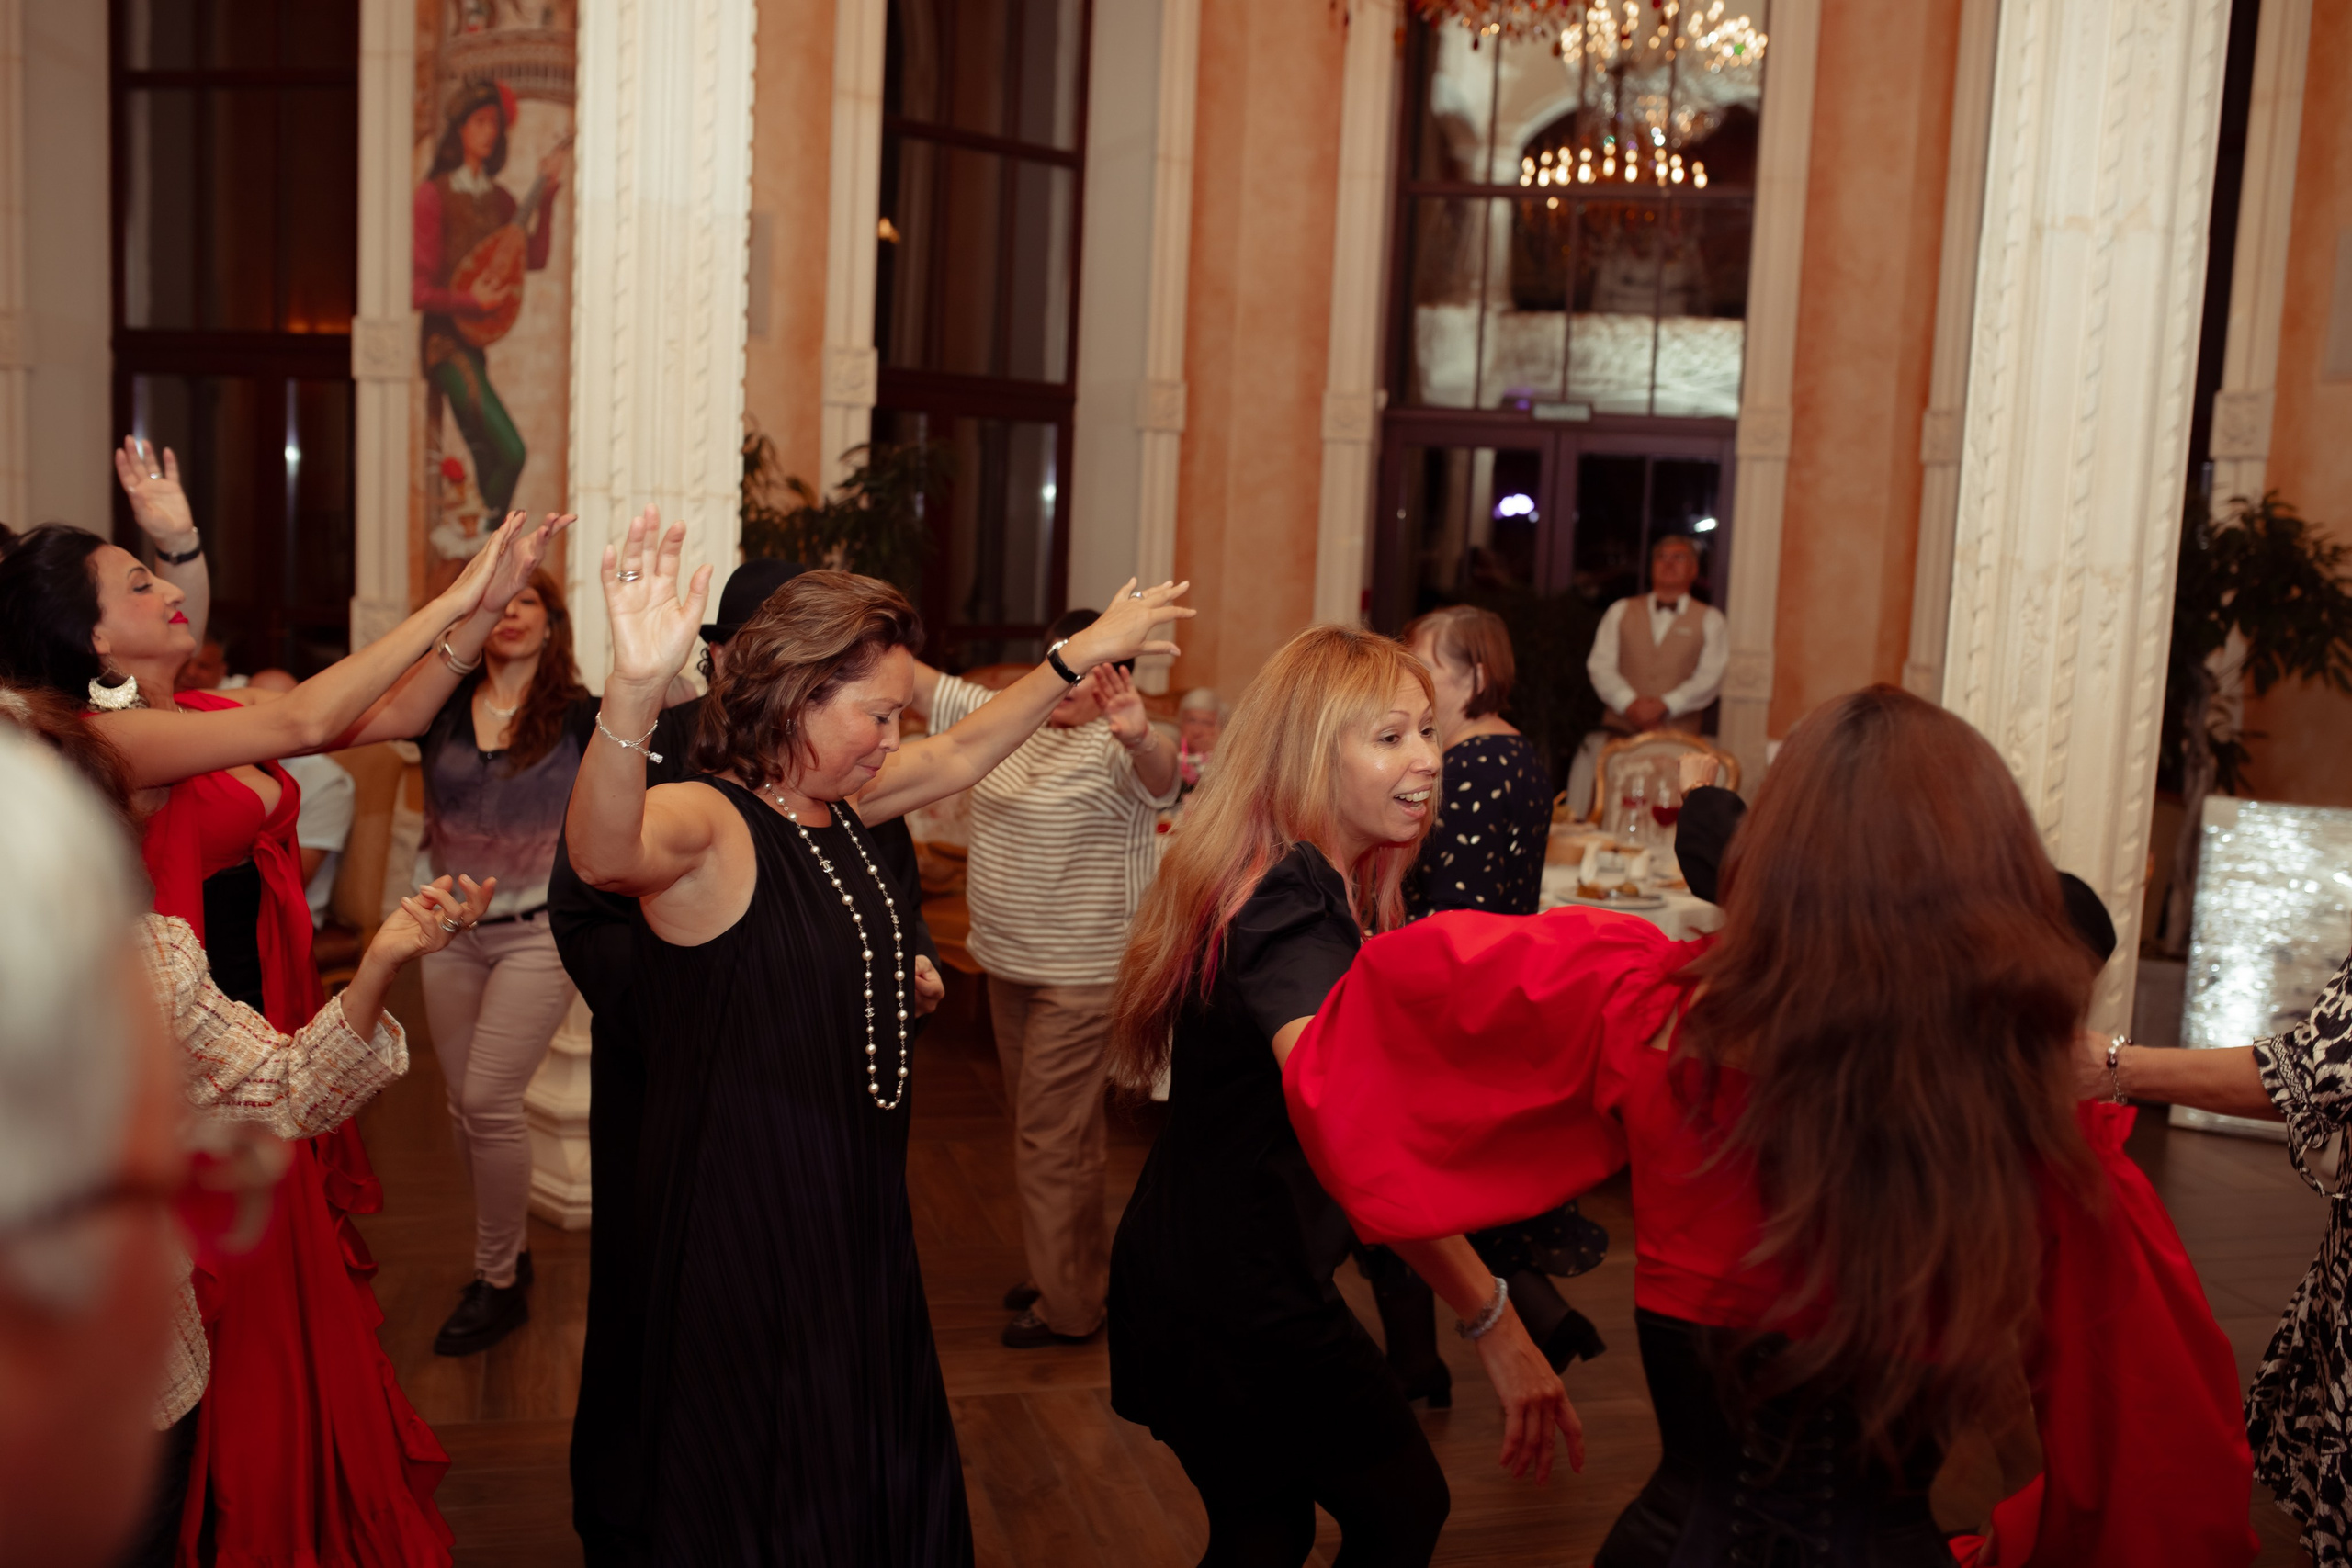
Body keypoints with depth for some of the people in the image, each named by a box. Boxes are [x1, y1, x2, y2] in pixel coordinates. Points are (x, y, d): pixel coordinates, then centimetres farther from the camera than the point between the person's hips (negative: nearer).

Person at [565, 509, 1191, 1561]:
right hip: (751, 1227, -9)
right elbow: (603, 850, -45)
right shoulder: (707, 824, -22)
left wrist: (1080, 654, 23)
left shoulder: (834, 798, 5)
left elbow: (964, 753, 22)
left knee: (891, 1476, 22)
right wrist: (635, 689, -63)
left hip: (855, 1205, 9)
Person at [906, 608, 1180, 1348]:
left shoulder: (1117, 750, -17)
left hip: (1084, 975, -8)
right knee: (1039, 1121, 21)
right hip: (1011, 963, 9)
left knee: (1052, 1138, -3)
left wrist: (1140, 735, -60)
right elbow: (924, 685, 7)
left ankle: (1068, 1307, 11)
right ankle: (1084, 1263, 38)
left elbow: (1159, 777, -38)